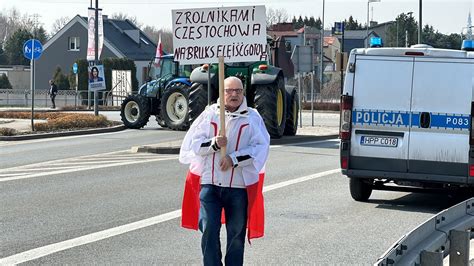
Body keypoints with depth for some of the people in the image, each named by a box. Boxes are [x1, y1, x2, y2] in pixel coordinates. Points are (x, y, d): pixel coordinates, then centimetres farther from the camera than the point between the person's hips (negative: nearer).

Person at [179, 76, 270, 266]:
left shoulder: (252, 117, 2)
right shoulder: (209, 114, 5)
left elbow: (261, 148, -8)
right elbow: (193, 144, 1)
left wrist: (234, 159, -18)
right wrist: (214, 144, -17)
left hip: (239, 186, 0)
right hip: (209, 184, 0)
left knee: (236, 234, 9)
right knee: (209, 231, -5)